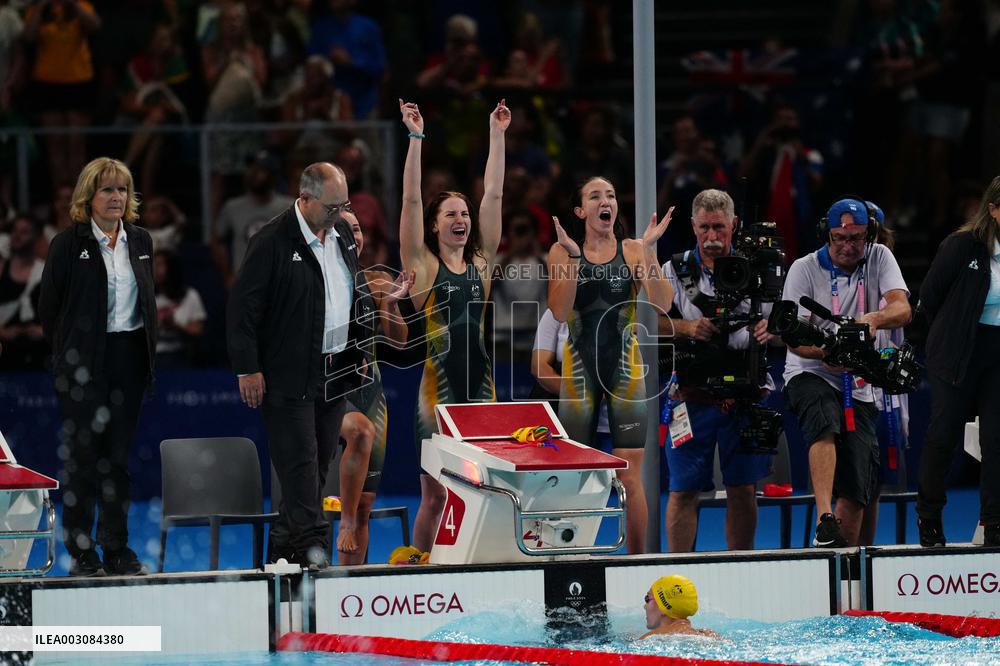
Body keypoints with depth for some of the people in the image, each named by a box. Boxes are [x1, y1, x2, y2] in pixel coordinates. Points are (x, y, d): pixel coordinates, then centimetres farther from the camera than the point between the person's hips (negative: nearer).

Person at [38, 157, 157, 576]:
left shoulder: (140, 241, 11)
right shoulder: (69, 244, -4)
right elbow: (49, 306, -1)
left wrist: (148, 352, 11)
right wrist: (68, 355, 1)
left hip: (130, 360, 5)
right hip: (85, 364, -4)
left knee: (119, 455, 8)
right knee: (83, 455, -3)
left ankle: (116, 549, 13)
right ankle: (81, 553, 2)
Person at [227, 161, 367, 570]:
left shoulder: (342, 233, 11)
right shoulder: (273, 242, -13)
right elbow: (242, 306, -12)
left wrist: (360, 352, 21)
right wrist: (247, 369, -14)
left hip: (334, 371, 8)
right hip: (289, 378, -8)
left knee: (319, 463, 9)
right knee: (300, 463, -10)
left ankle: (283, 551, 16)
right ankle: (313, 547, -12)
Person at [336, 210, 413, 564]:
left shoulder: (376, 283, 9)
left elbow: (398, 339, 4)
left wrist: (391, 303, -14)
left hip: (368, 388, 6)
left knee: (365, 503, 4)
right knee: (361, 430, -40)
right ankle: (346, 519, -28)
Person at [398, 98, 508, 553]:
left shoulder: (481, 263, 11)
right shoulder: (423, 267, 0)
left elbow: (494, 195, 10)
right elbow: (411, 200, -6)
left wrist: (497, 135, 9)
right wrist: (416, 137, -10)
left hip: (481, 388, 4)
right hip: (438, 390, -4)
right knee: (435, 497, 0)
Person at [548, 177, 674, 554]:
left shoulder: (633, 251, 3)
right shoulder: (562, 251, 1)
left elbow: (662, 304, -9)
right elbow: (560, 313, -10)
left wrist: (649, 251, -17)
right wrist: (573, 258, -17)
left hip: (624, 367, 0)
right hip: (581, 366, 0)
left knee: (630, 478, -4)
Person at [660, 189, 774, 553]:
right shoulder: (674, 271, 7)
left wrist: (769, 330, -12)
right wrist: (684, 327, -15)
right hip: (692, 396, -1)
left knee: (743, 489, 3)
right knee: (683, 490, -3)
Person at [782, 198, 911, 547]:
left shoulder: (879, 259, 3)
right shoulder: (805, 269, -5)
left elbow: (902, 309, -13)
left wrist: (874, 318, -36)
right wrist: (825, 352, -32)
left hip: (859, 386, 3)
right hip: (810, 375, -3)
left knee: (857, 491, -3)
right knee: (826, 420, -37)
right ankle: (825, 523, -44)